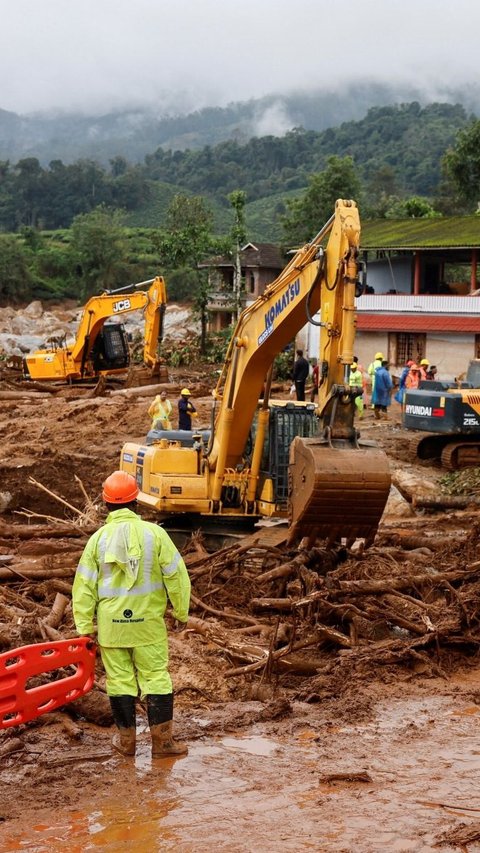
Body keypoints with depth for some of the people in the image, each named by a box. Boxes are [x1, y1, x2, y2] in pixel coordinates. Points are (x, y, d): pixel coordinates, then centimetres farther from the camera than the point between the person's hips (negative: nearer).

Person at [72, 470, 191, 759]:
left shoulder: (98, 538, -3)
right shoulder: (154, 533, -8)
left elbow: (84, 586, -1)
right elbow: (176, 575, -6)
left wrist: (85, 627, 6)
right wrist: (182, 613, 7)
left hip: (111, 625, 1)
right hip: (148, 622, -1)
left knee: (120, 679, 10)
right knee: (156, 678, 7)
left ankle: (126, 739, 17)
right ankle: (162, 740, 10)